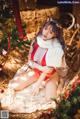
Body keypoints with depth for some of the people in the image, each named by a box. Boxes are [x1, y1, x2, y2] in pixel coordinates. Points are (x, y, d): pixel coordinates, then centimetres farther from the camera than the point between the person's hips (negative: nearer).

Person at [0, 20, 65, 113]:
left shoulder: (56, 48, -27)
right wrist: (40, 67, -22)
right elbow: (29, 60, -5)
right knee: (13, 86, -14)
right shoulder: (37, 40, -14)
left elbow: (49, 69, -21)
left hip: (50, 75, -3)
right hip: (35, 70, 3)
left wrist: (37, 84, -19)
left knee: (48, 98, -25)